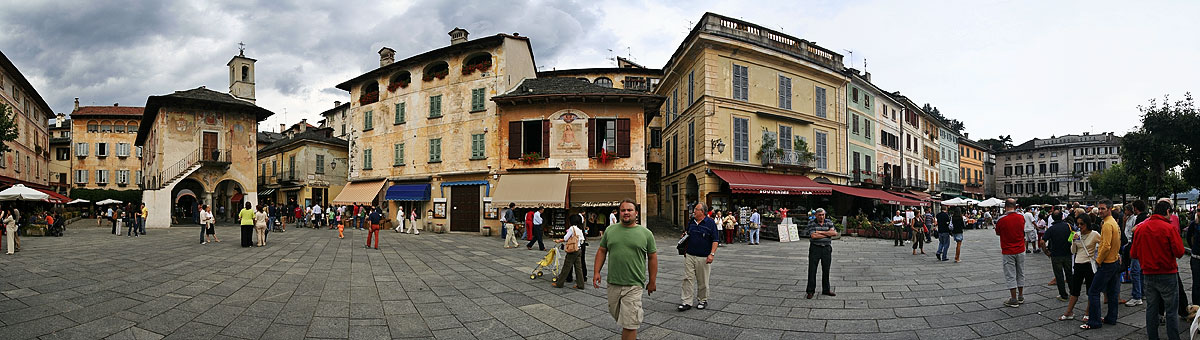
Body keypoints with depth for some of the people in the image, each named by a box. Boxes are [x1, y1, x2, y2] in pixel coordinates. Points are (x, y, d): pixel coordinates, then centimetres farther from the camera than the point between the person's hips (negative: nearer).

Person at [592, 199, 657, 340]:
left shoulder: (646, 233, 0)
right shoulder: (610, 230, 7)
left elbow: (652, 257, 4)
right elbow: (602, 251, 13)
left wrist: (652, 282, 4)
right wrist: (596, 272, 4)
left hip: (633, 286, -4)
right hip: (613, 283, 4)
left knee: (629, 324, -7)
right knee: (616, 315, 18)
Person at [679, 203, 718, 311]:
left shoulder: (710, 223, -6)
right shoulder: (691, 222, 9)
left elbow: (715, 240, -7)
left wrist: (712, 254, -16)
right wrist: (684, 236, 1)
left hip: (703, 257, -4)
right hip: (689, 255, 4)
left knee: (702, 281, 7)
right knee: (687, 279, 0)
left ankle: (702, 300, 23)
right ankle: (687, 302, 4)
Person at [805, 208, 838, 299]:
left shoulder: (829, 222, 5)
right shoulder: (811, 223, -4)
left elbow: (834, 233, -9)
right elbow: (813, 235, -18)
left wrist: (821, 232, -14)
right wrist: (828, 234, -10)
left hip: (827, 248, 3)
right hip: (815, 248, -3)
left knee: (826, 270, 9)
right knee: (812, 270, -3)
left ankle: (826, 290, 21)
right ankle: (810, 291, 2)